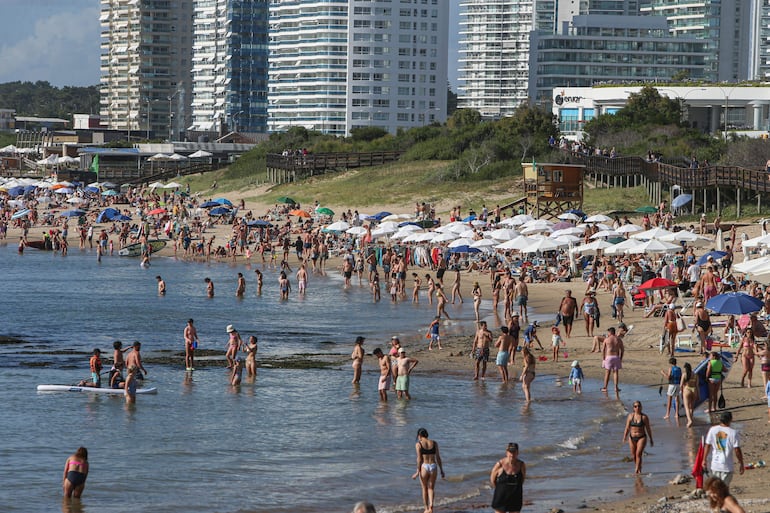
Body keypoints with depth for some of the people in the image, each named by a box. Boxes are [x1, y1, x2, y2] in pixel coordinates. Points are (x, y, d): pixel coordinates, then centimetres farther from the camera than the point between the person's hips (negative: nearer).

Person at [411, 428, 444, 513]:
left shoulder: (418, 444, -6)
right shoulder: (434, 443, 4)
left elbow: (419, 459, -11)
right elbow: (438, 457, 4)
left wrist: (418, 472, -8)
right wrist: (441, 470, 10)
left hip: (424, 467, -2)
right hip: (433, 467, 2)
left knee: (424, 488, 18)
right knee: (431, 488, 15)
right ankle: (431, 506, -7)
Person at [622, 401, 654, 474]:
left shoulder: (644, 417, -5)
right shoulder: (631, 416, 1)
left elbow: (648, 429, 1)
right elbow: (627, 428, 2)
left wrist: (651, 440, 6)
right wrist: (624, 437, -8)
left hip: (642, 437, -3)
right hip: (632, 438, 3)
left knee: (638, 454, -18)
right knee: (634, 456, 8)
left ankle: (637, 470, -18)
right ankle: (639, 468, 31)